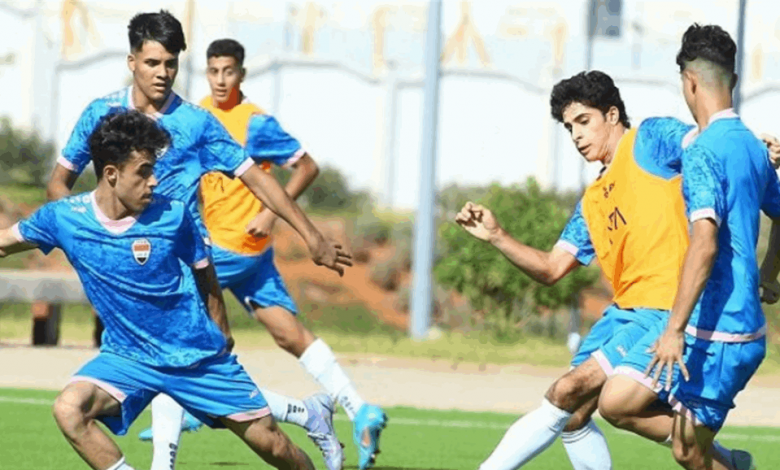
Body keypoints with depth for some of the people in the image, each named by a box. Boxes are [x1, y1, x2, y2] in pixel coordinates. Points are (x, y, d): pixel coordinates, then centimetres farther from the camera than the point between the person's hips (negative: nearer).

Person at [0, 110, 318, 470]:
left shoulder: (173, 216, -12)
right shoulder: (63, 218, -10)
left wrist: (219, 331, 15)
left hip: (198, 356, -1)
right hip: (127, 357, 1)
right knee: (69, 409, -28)